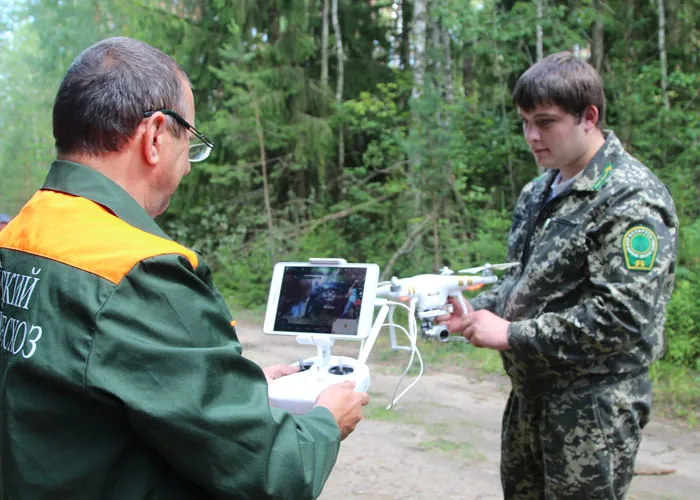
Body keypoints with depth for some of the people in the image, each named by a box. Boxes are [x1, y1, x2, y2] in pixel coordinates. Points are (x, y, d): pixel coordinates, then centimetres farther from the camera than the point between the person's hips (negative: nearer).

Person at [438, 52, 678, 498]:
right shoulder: (539, 193, 11)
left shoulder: (632, 199, -16)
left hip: (593, 407, -8)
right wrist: (476, 309, 1)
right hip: (532, 394, 8)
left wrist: (512, 335, -20)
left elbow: (623, 316, -24)